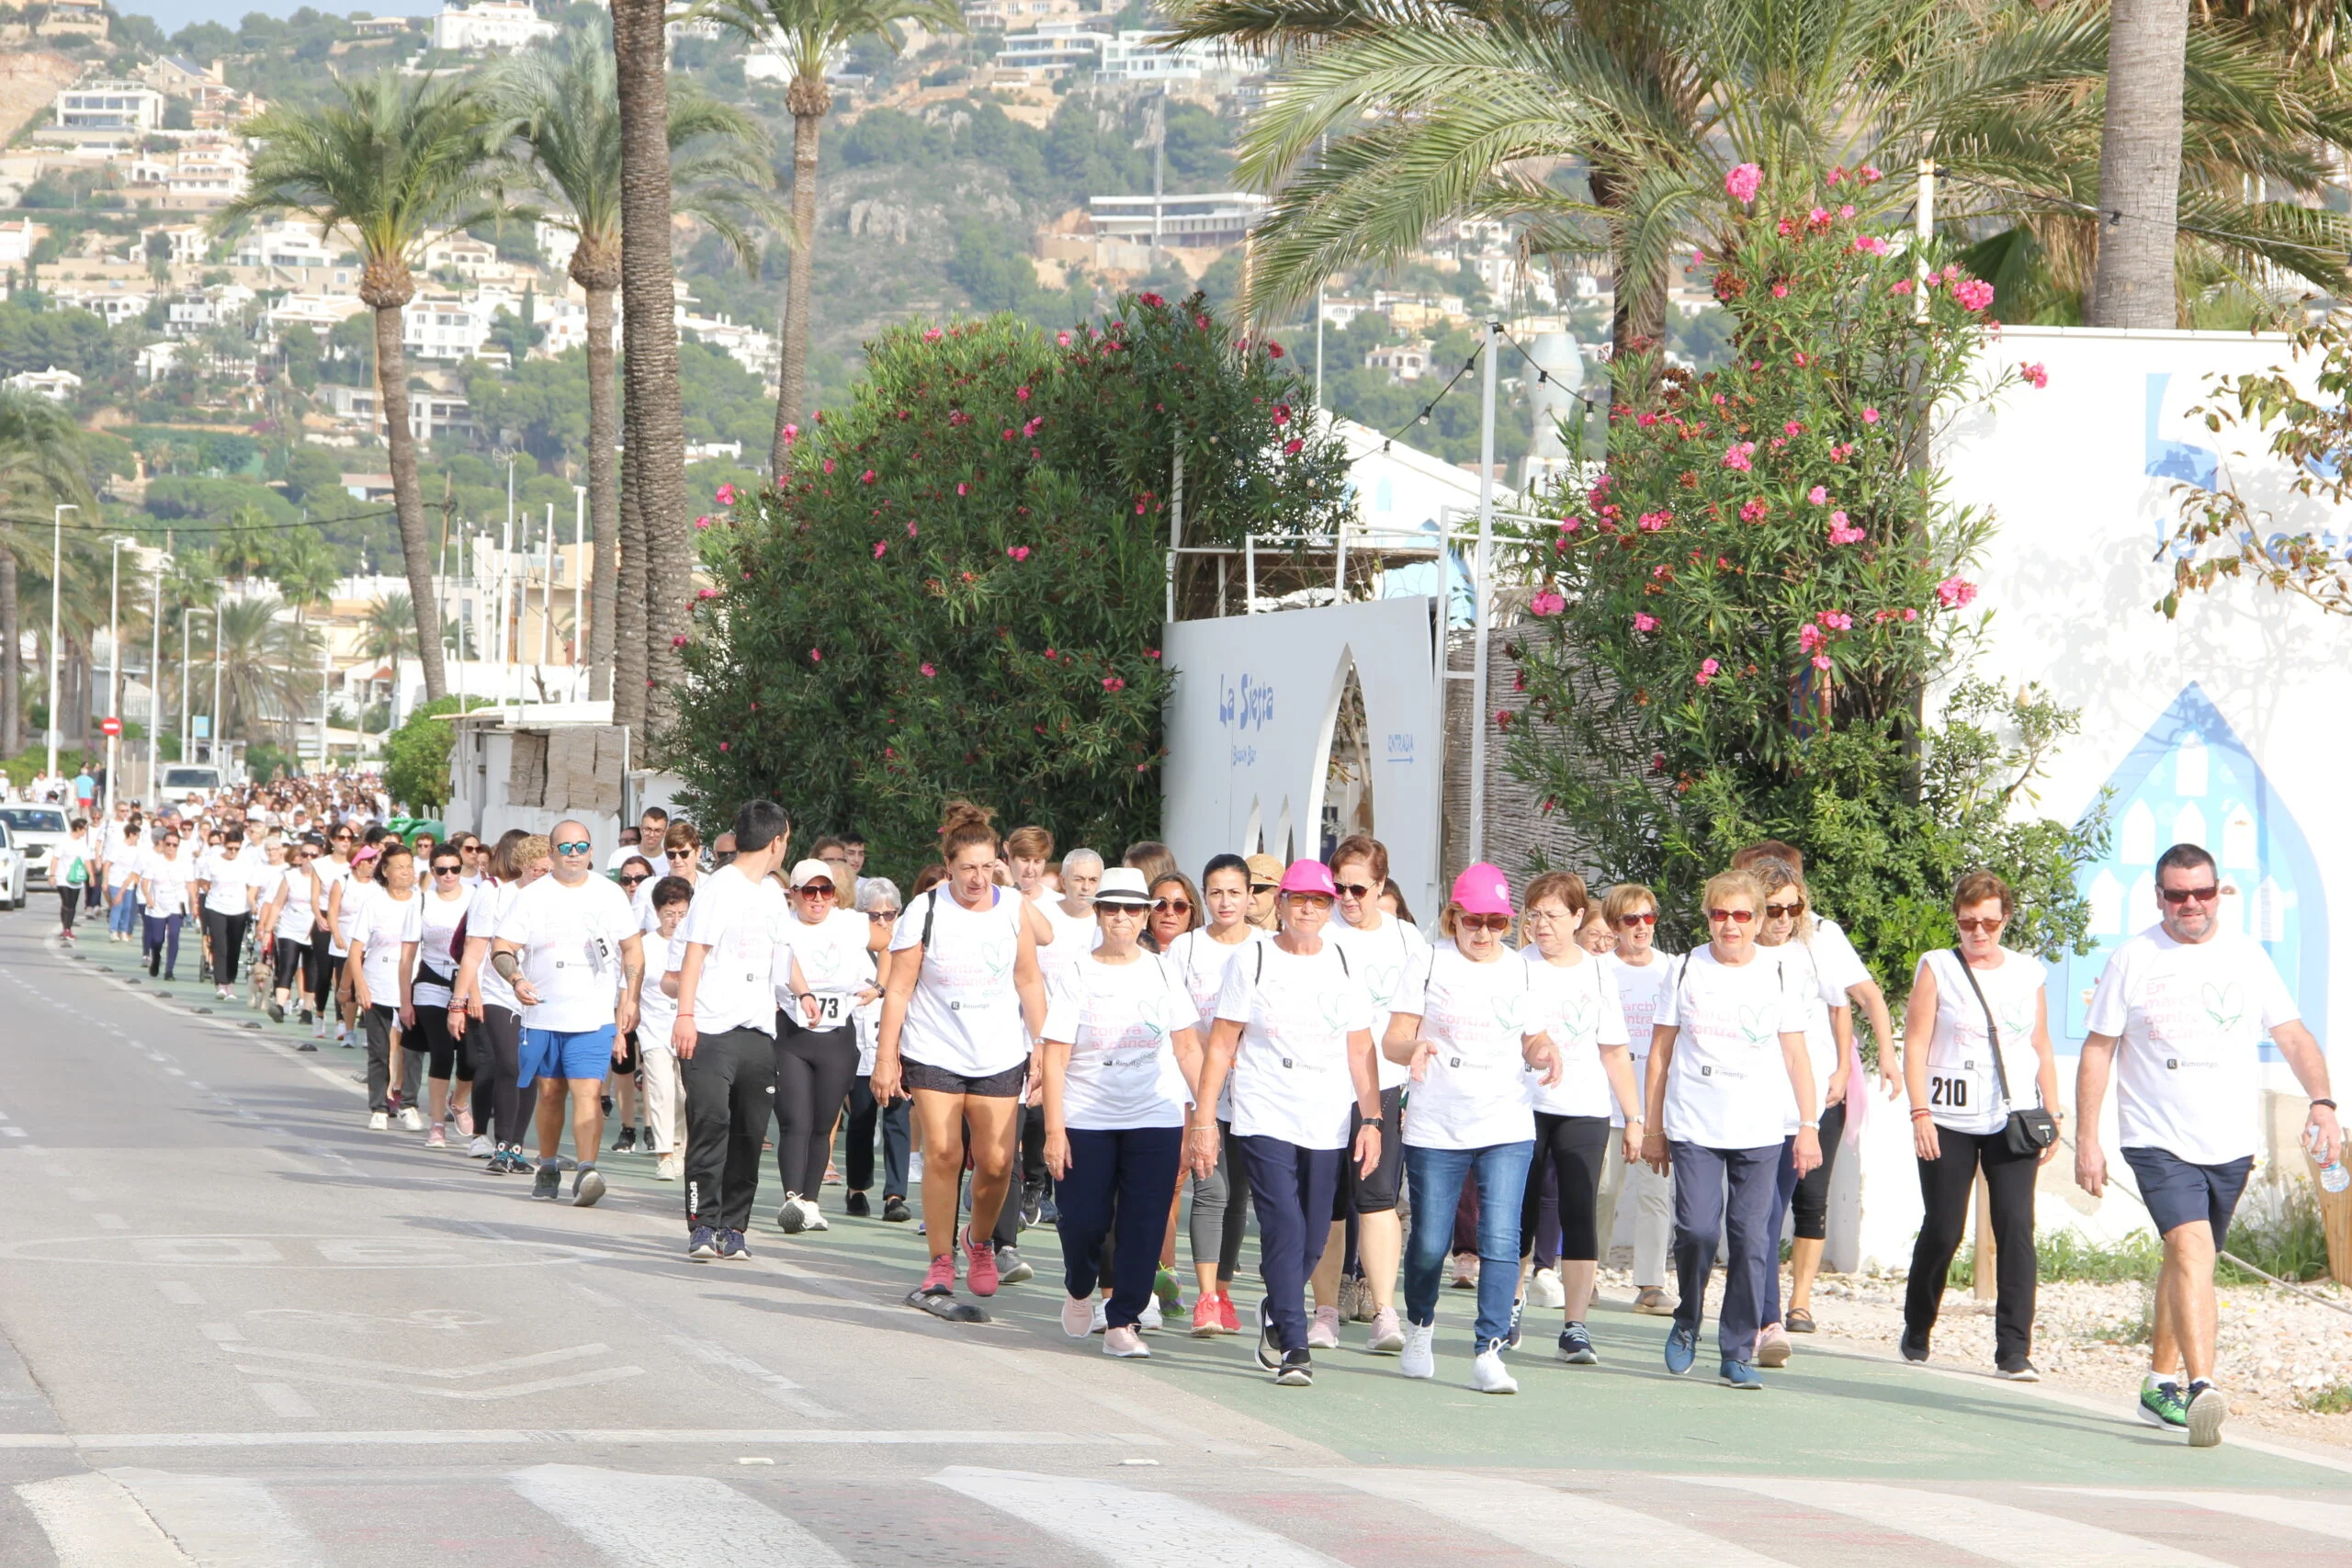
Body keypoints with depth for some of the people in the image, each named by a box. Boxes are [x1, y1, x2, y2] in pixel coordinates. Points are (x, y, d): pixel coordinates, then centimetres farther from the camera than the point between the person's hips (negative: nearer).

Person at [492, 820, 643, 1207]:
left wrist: (631, 998, 2)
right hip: (543, 1012, 2)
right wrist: (515, 979, -19)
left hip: (594, 1016, -2)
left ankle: (587, 1171, -24)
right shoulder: (532, 896, 3)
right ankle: (547, 1169, 27)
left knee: (588, 1091, -15)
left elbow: (633, 949, 13)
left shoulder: (609, 894, 6)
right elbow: (501, 947, 0)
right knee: (550, 1092, 11)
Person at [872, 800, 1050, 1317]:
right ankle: (940, 1267, 0)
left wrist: (1042, 1047, 7)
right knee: (942, 1155, -9)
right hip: (934, 1054, -2)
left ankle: (981, 1240, 25)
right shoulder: (924, 912, -6)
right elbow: (899, 988, -3)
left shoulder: (1013, 907, 2)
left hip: (1001, 1056, 2)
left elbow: (1029, 982, 10)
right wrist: (885, 1057, -4)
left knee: (996, 1162, -4)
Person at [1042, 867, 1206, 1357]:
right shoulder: (1075, 977, 0)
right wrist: (1054, 1129, -11)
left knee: (1144, 1224, -6)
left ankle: (1122, 1322, 1)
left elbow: (1187, 1047, 10)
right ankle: (1079, 1290, 29)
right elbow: (1054, 1057, -4)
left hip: (1155, 1119, 1)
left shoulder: (1162, 973, 7)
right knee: (1084, 1220, -1)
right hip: (1086, 1119, -1)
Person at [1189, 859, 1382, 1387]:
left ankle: (1276, 1313, 31)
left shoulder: (1344, 964, 9)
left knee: (1312, 1238, 5)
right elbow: (1221, 1045, 2)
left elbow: (1360, 1050, 11)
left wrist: (1373, 1121, 3)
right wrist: (1203, 1119, -3)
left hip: (1328, 1121, 3)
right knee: (1284, 1226, -15)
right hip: (1264, 1119, -3)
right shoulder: (1252, 961, 1)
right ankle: (1294, 1347, -14)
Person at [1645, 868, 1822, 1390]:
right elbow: (1660, 1052, 10)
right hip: (1693, 1127, 0)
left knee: (1751, 1239, -4)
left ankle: (1738, 1353, 4)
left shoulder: (1776, 976, 6)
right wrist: (1653, 1128, 8)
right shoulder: (1687, 971, 6)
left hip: (1759, 1132, 0)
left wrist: (1809, 1126, 2)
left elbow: (1796, 1056, 8)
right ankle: (1687, 1323, 15)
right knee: (1696, 1231, -12)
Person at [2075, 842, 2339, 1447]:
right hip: (2158, 1140, -4)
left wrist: (2321, 1102, -9)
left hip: (2231, 1145, 4)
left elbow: (2292, 1035, 7)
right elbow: (2097, 1051, 3)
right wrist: (2086, 1139, -2)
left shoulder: (2245, 957, 7)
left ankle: (2162, 1384, 29)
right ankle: (2199, 1389, -30)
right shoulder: (2131, 961, 0)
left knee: (2186, 1261, 13)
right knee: (2191, 1250, -21)